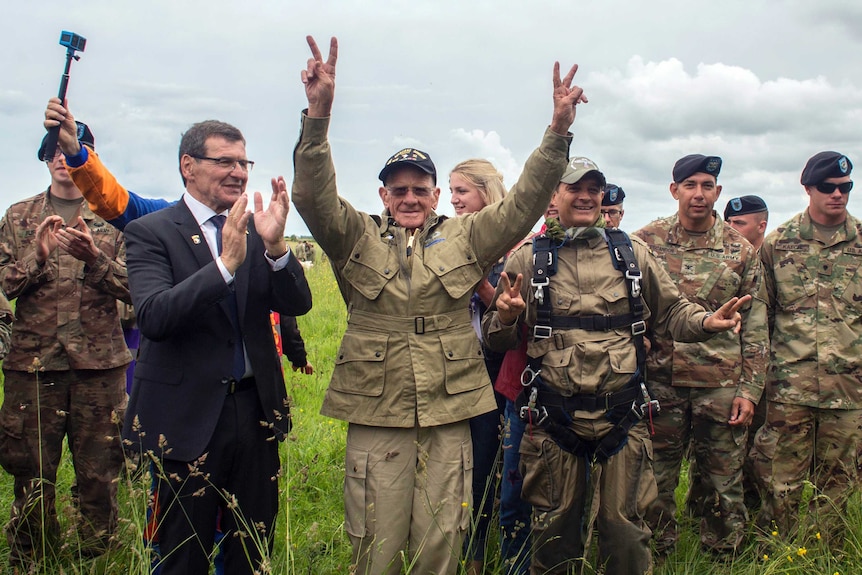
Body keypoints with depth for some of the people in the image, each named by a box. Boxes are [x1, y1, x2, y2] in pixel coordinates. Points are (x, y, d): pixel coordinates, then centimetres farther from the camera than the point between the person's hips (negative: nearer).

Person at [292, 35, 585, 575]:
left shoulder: (465, 239, 8)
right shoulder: (357, 239, 5)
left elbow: (522, 205, -2)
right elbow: (314, 196, -11)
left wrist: (558, 131, -14)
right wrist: (318, 114, -26)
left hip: (449, 413, 1)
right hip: (376, 413, -1)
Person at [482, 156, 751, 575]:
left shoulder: (632, 253, 9)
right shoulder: (528, 259, 5)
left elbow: (671, 310, 15)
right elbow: (497, 339, 8)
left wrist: (707, 322, -5)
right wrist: (505, 317, -14)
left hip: (622, 415, 1)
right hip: (554, 419, -1)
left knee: (625, 530, 7)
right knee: (555, 531, 11)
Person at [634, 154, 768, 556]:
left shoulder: (741, 249, 5)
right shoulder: (646, 241, 1)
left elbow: (755, 325, 7)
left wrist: (749, 388, 1)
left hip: (722, 385, 1)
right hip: (661, 382, -1)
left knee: (723, 482, 9)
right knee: (655, 481, 8)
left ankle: (722, 556, 27)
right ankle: (657, 555, 25)